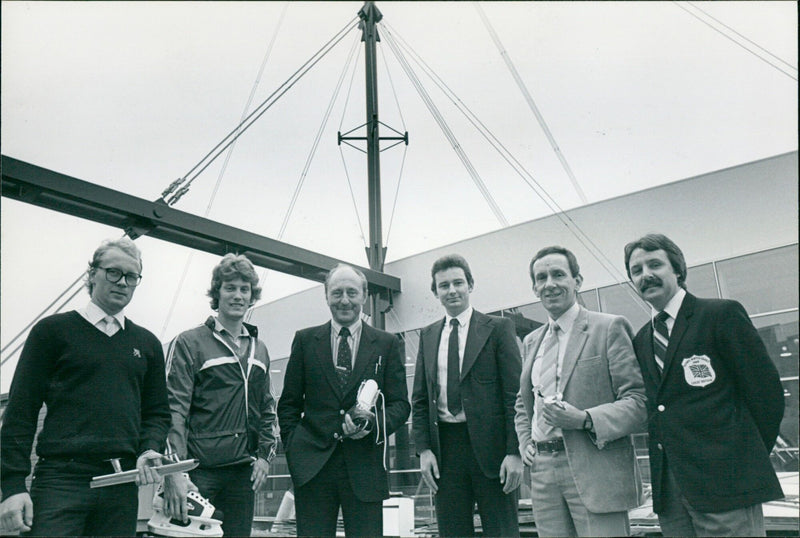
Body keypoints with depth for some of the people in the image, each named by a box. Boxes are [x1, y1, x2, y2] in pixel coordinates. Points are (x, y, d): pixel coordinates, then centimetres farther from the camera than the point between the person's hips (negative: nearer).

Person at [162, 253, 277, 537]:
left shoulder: (259, 350, 15)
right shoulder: (189, 343, -2)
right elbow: (173, 409, -10)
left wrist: (264, 455, 8)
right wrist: (174, 472, -17)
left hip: (244, 472, 5)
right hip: (200, 470, -5)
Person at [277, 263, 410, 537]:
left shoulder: (388, 344, 7)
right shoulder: (305, 340, 9)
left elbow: (400, 404, 5)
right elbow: (288, 403, 11)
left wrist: (375, 423, -14)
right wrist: (294, 448, 0)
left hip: (364, 466, 0)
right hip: (312, 466, 1)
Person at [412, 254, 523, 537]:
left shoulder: (498, 328, 0)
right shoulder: (427, 336, 12)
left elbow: (516, 393, -4)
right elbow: (419, 399, 13)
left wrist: (515, 452, -11)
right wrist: (424, 449, 2)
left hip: (489, 446, -3)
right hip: (444, 448, 4)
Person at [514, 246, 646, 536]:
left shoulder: (610, 327, -2)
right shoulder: (531, 341, 17)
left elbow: (639, 401, -8)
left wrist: (586, 420, -20)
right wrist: (525, 443, 11)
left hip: (595, 471, -5)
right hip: (543, 473, 5)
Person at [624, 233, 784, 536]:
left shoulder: (722, 315, -2)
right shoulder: (641, 340, 15)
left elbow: (766, 390, -3)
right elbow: (654, 404, 14)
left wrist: (750, 460, 2)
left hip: (725, 481, -5)